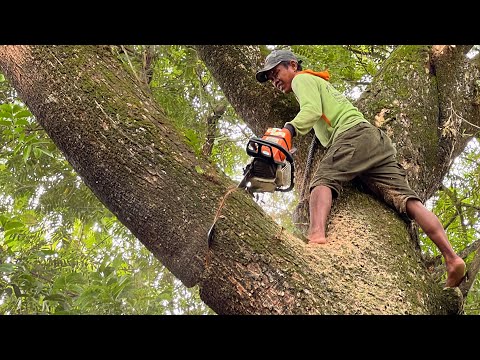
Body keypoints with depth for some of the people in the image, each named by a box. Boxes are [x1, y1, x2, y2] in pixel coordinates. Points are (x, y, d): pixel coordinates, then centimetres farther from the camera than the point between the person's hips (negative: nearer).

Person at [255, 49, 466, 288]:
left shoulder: (302, 79, 12)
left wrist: (287, 131, -23)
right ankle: (451, 258, -20)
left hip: (355, 135, -8)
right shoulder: (323, 85, 40)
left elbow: (312, 111, -8)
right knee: (407, 199, -7)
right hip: (379, 141, 8)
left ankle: (316, 234, -51)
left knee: (323, 180, -22)